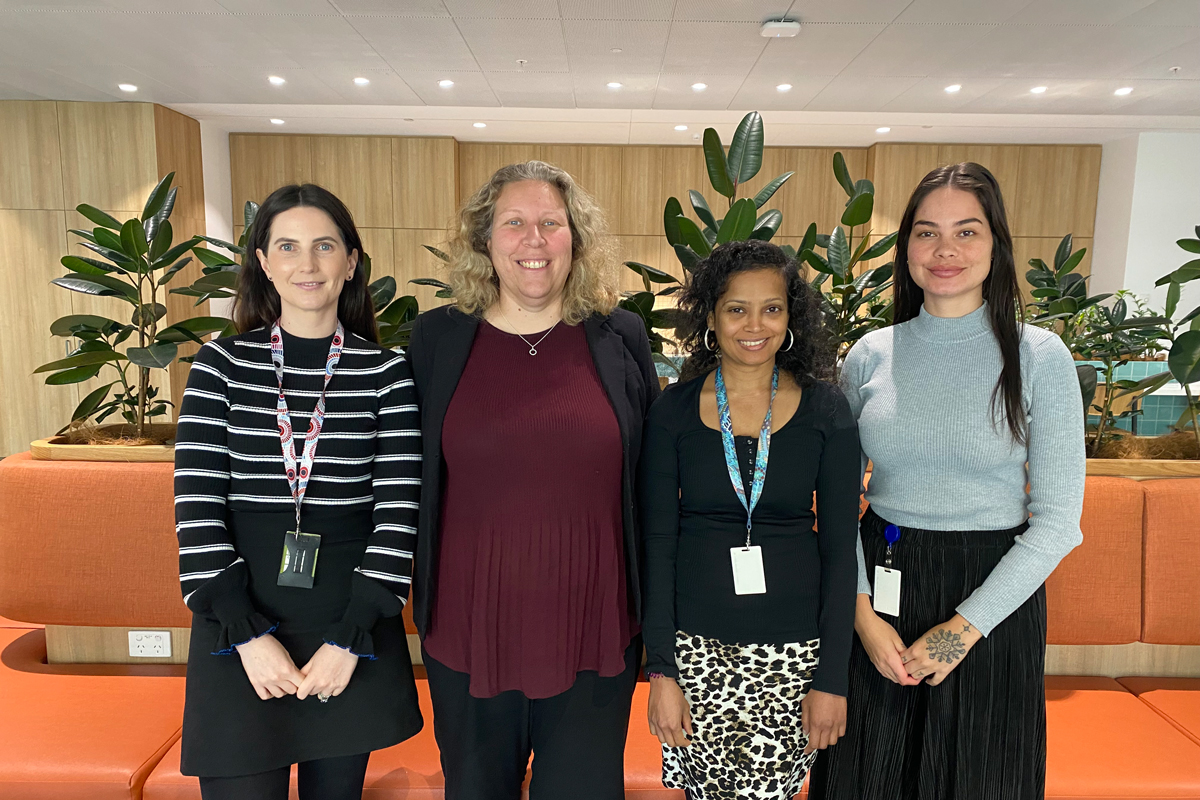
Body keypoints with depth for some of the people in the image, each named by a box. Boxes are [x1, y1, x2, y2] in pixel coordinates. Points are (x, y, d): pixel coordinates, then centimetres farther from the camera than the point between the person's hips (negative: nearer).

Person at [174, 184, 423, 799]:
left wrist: (352, 638, -10)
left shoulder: (387, 372, -1)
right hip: (238, 627, 0)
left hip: (352, 625, 0)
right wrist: (247, 634, -10)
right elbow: (196, 500, -4)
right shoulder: (222, 363, 2)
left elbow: (398, 507, -5)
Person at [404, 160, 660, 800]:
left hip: (594, 630, 0)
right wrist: (419, 598, 5)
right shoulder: (436, 340, -2)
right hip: (467, 627, 1)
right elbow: (411, 477, 6)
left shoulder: (620, 338, -2)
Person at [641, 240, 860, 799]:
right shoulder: (675, 409, -3)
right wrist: (661, 670, -5)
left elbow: (840, 548, -1)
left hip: (793, 648, 0)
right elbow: (657, 543, -2)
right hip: (696, 646, 0)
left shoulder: (826, 410, -2)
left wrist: (831, 677, -4)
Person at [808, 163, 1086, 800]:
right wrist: (862, 610, -8)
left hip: (992, 595, -2)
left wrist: (967, 625, -12)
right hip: (878, 587, 2)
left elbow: (1059, 520, -7)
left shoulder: (1038, 356, -7)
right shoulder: (871, 354, 0)